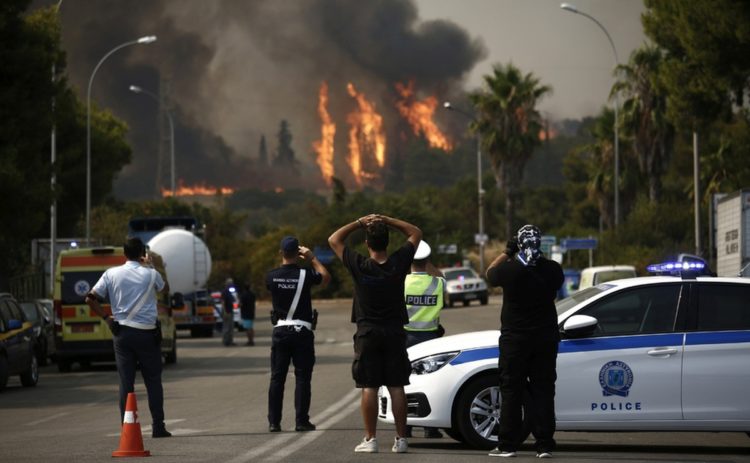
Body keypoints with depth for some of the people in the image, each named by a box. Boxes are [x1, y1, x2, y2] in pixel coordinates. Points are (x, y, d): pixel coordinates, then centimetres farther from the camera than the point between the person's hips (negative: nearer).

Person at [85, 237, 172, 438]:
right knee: (153, 381, 7)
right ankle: (158, 427, 6)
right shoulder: (150, 274, -2)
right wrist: (149, 266, 20)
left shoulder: (111, 274, 0)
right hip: (147, 332, -1)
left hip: (122, 333, 1)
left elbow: (91, 299, -2)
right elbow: (165, 289, 19)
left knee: (126, 382, 3)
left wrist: (106, 317, 7)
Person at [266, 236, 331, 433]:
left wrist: (285, 263, 22)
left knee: (277, 377, 5)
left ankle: (274, 422, 3)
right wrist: (313, 259, 15)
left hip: (280, 330, 2)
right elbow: (326, 277, 9)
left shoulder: (272, 276, -4)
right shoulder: (305, 275, -10)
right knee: (302, 378, 2)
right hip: (302, 331, -2)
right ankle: (301, 421, -1)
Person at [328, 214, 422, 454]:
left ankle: (370, 439, -1)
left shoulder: (359, 266, -10)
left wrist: (360, 222, 1)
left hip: (368, 333, -1)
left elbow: (334, 239, 2)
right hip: (394, 332, 1)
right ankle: (401, 439, 2)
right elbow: (415, 233, 8)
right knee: (396, 387, 3)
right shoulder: (398, 263, -7)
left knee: (369, 387, 1)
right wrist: (386, 220, 1)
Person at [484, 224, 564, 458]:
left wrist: (506, 253, 11)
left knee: (511, 391, 5)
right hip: (545, 338, 2)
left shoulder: (509, 269, -14)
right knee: (543, 391, 6)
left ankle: (507, 445, 3)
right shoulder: (552, 269, -5)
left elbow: (490, 274, 6)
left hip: (515, 338, -2)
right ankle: (544, 445, 3)